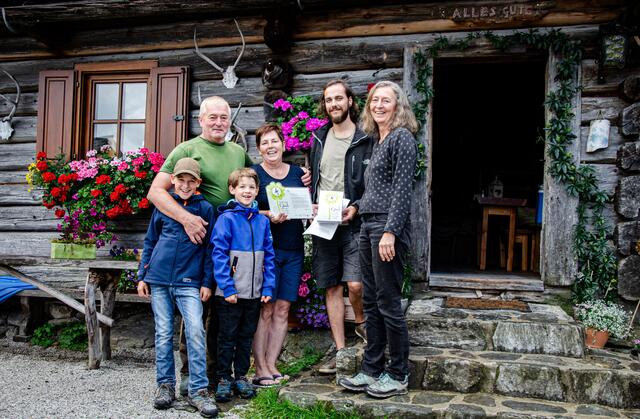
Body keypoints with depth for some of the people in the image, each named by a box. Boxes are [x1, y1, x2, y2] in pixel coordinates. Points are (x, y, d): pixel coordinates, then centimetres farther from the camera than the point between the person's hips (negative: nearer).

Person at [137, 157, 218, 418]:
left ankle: (198, 390, -4)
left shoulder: (205, 208, 2)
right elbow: (150, 242, 14)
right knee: (163, 334, 7)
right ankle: (166, 385, 20)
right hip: (159, 279, 2)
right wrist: (142, 276, 10)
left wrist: (207, 282, -1)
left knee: (195, 331, -12)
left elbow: (210, 248, 4)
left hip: (189, 282, -2)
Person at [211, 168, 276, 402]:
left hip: (254, 293, 5)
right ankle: (224, 378, 20)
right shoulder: (227, 218, -8)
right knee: (227, 337, 7)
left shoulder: (262, 221, 6)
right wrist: (227, 288, -18)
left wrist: (268, 287, 1)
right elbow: (218, 254, -13)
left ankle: (241, 376, 28)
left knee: (246, 336, 15)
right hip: (230, 293, -4)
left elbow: (269, 256, 8)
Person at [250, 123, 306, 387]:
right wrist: (269, 215, -23)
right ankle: (260, 369, 6)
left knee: (282, 309, 7)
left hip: (293, 249, 5)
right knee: (265, 309, -3)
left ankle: (271, 365, 16)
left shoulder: (297, 173, 13)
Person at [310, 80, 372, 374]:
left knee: (355, 284, -15)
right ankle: (340, 350, 17)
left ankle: (361, 322, 19)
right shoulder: (319, 138, 14)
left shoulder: (365, 140, -2)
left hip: (353, 223, -5)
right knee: (332, 287, 7)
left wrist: (356, 207, -15)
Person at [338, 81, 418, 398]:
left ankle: (398, 375, 11)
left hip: (388, 227, -9)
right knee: (371, 301, 12)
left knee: (388, 302, -3)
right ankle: (372, 370, 22)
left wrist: (390, 232, -20)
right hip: (369, 225, 9)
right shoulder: (378, 140, 19)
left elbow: (402, 190, -15)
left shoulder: (402, 137, -7)